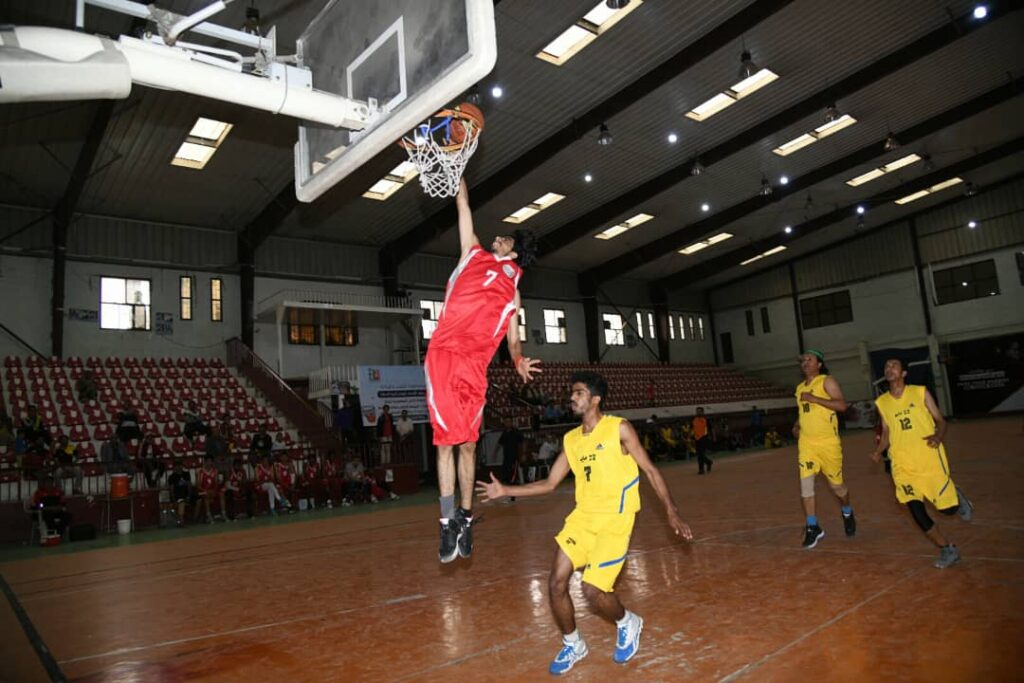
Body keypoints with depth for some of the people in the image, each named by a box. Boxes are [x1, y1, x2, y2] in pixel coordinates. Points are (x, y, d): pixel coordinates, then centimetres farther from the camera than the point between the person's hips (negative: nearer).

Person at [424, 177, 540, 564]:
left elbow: (513, 338, 16)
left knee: (467, 444, 6)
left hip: (475, 366, 1)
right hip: (444, 356, -1)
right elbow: (463, 205, 21)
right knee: (447, 441, -5)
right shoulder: (473, 254, 20)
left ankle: (465, 517, 18)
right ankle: (448, 522, 0)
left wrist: (519, 361, -3)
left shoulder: (511, 291, 20)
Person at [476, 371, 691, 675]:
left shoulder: (619, 428, -8)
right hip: (582, 516, 6)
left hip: (614, 520, -5)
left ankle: (628, 624, 22)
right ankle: (572, 646, 26)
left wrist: (671, 511, -11)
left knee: (592, 590, -11)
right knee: (556, 583, 0)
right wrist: (505, 490, 8)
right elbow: (549, 484, 12)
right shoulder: (571, 440, 7)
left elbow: (650, 470, -4)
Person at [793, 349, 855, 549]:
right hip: (806, 443, 5)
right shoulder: (800, 387, 14)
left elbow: (842, 405, -18)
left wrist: (814, 398, -23)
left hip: (828, 442, -5)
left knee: (836, 484, 8)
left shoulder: (827, 381, -5)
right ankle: (813, 528, 2)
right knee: (805, 483, -7)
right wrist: (796, 425, 9)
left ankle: (847, 514, 39)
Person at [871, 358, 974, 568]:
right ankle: (947, 549, 10)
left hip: (930, 457, -2)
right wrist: (878, 451, -3)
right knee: (915, 509, -8)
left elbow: (940, 420, 1)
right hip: (903, 464, 2)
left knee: (947, 507, 0)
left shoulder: (920, 392, -1)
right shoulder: (881, 402, 7)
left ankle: (957, 496, 37)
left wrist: (938, 436, -20)